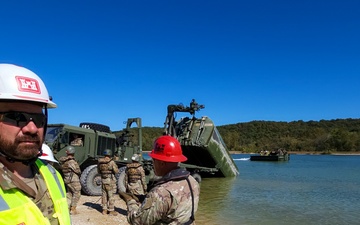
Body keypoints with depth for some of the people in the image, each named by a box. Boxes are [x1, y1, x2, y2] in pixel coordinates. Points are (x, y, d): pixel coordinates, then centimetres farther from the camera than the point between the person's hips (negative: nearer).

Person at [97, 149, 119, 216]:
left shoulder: (100, 162, 2)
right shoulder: (111, 162, -15)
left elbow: (99, 171, 13)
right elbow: (116, 171, -11)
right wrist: (115, 165, 6)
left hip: (103, 180, 5)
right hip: (110, 180, -5)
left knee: (104, 195, 14)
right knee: (111, 196, 2)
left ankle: (104, 210, 21)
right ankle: (111, 211, 6)